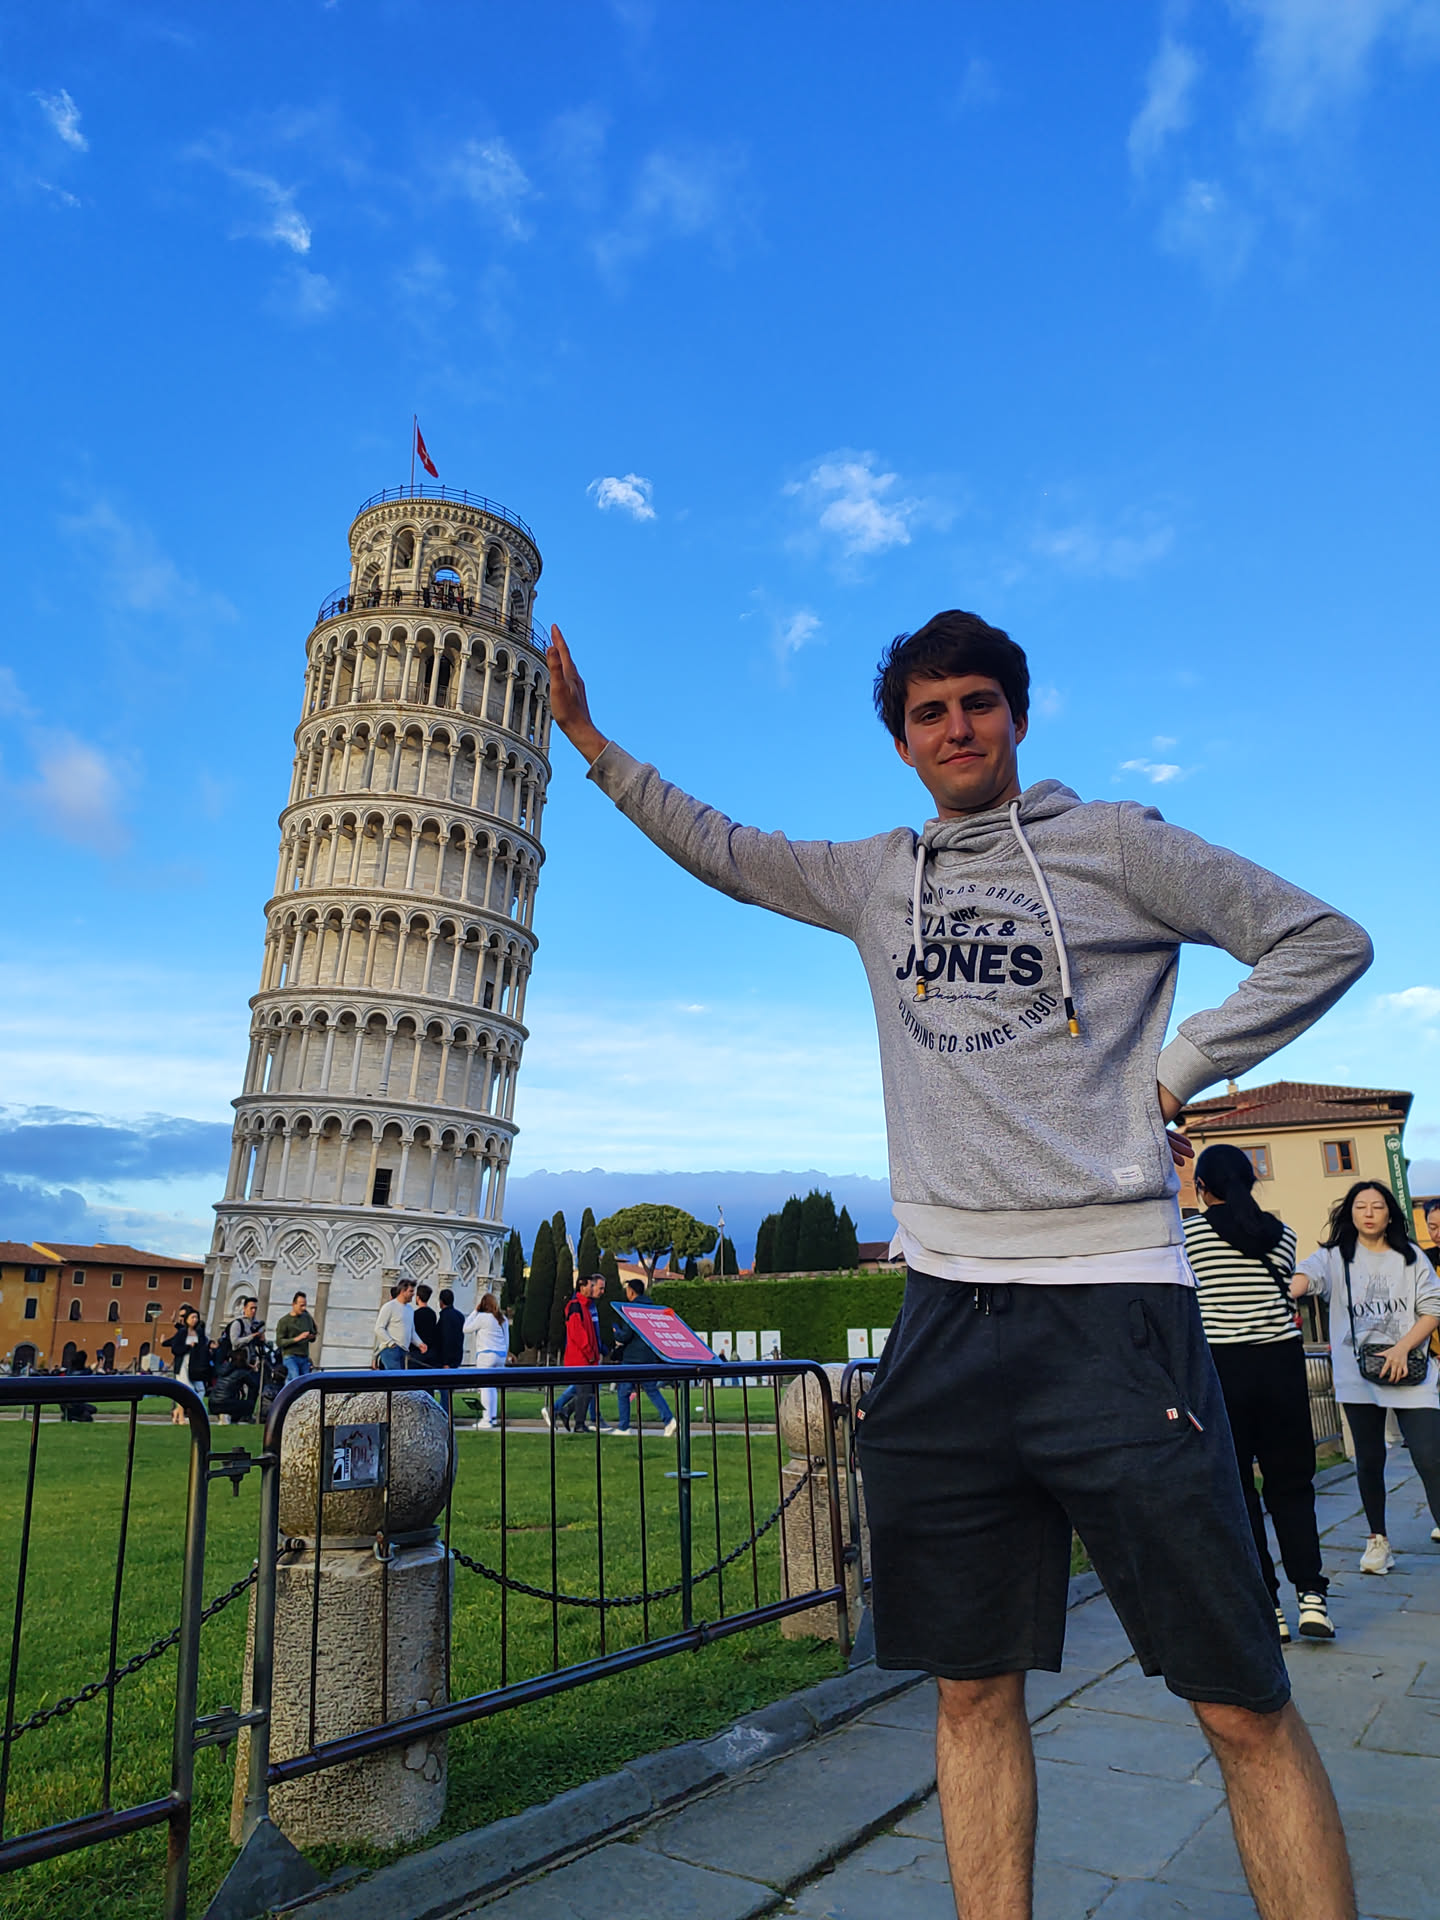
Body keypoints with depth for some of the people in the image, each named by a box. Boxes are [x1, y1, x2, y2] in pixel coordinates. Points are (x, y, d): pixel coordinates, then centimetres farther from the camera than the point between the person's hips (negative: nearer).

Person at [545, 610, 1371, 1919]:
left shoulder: (1115, 841, 4)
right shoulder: (877, 877, 15)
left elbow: (1324, 940, 7)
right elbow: (724, 852, 26)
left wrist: (1174, 1073, -2)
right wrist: (590, 742, 27)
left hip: (1112, 1307, -3)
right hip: (947, 1316, 4)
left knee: (1246, 1708, 2)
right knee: (975, 1690, 12)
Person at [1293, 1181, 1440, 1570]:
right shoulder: (1335, 1256, 4)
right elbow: (1306, 1276, -15)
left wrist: (1402, 1348, -9)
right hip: (1357, 1375, 0)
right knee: (1369, 1461, 8)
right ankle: (1378, 1540, 22)